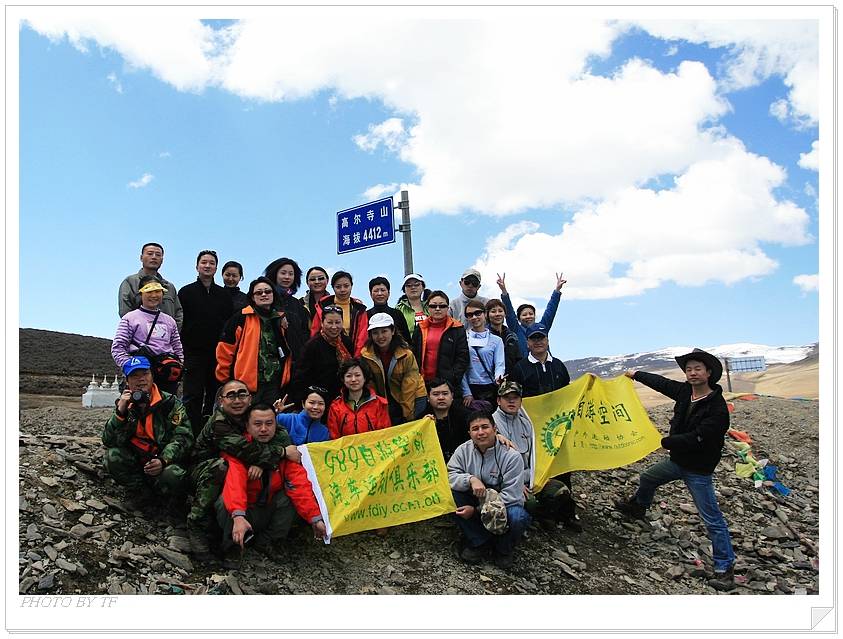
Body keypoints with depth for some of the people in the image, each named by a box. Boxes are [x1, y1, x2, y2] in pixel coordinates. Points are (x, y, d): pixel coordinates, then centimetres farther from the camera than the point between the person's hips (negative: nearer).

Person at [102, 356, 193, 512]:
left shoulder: (170, 403, -4)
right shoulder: (123, 404, 6)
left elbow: (183, 437, -11)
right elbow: (108, 442, -3)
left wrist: (163, 461, -27)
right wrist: (120, 412, -17)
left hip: (167, 462, -3)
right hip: (136, 462, 4)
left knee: (172, 476, -35)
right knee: (112, 457, -23)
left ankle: (176, 499, 2)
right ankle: (143, 494, -7)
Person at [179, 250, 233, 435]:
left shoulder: (224, 295, 12)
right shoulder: (186, 292, 5)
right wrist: (181, 351, -6)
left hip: (219, 355, 3)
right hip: (193, 354, -3)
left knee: (215, 398, 6)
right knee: (192, 398, -5)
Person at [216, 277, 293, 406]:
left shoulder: (281, 320, 12)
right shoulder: (241, 319, -3)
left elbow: (288, 352, 22)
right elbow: (225, 350, -4)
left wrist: (285, 378, 16)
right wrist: (225, 382, -3)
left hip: (274, 385, 4)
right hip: (247, 385, -4)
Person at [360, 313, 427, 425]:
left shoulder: (406, 353, -20)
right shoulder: (366, 354, -13)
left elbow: (410, 386, -17)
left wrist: (408, 414, -16)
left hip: (413, 398, -2)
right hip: (385, 402, 2)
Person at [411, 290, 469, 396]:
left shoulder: (457, 329, 4)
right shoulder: (421, 328, 13)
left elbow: (463, 358, -2)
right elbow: (413, 355, 14)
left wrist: (451, 378, -12)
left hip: (448, 384, -3)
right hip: (423, 382, 3)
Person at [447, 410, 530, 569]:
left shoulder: (512, 456, -19)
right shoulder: (463, 450, -8)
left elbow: (510, 496, -21)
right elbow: (449, 476, -13)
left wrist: (476, 510, -25)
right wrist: (471, 479, -33)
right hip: (475, 502, 3)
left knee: (518, 517, -36)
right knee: (452, 493, -24)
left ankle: (504, 549, 1)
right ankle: (478, 543, -6)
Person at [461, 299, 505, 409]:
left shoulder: (496, 340, 10)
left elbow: (500, 364, 1)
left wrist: (498, 377, -22)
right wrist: (466, 393, -6)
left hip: (489, 389, 1)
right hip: (468, 388, -1)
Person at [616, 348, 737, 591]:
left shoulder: (717, 407, -27)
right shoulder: (684, 391, -6)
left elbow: (696, 439, -30)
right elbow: (661, 383, 11)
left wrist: (664, 441, -24)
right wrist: (636, 375, 23)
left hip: (698, 469, -8)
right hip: (677, 461, 8)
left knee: (712, 519, -4)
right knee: (647, 478, 26)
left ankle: (725, 567, 8)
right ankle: (637, 507, 56)